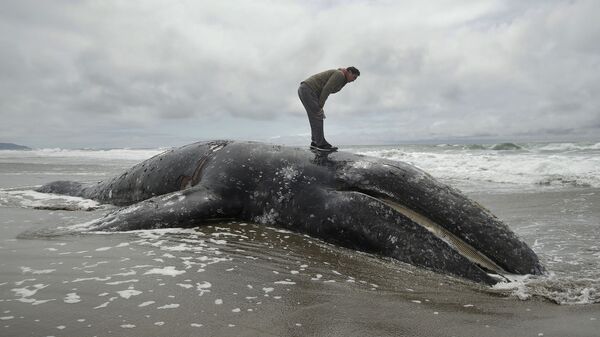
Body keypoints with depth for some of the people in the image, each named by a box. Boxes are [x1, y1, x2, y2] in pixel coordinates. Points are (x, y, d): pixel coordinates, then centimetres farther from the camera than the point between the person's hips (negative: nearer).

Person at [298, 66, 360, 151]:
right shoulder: (339, 74, -8)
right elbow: (326, 89, -17)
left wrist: (320, 106, 6)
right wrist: (320, 106, -14)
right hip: (308, 89, -10)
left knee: (317, 117, 11)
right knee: (317, 117, -10)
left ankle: (315, 142, 11)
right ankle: (321, 144, -9)